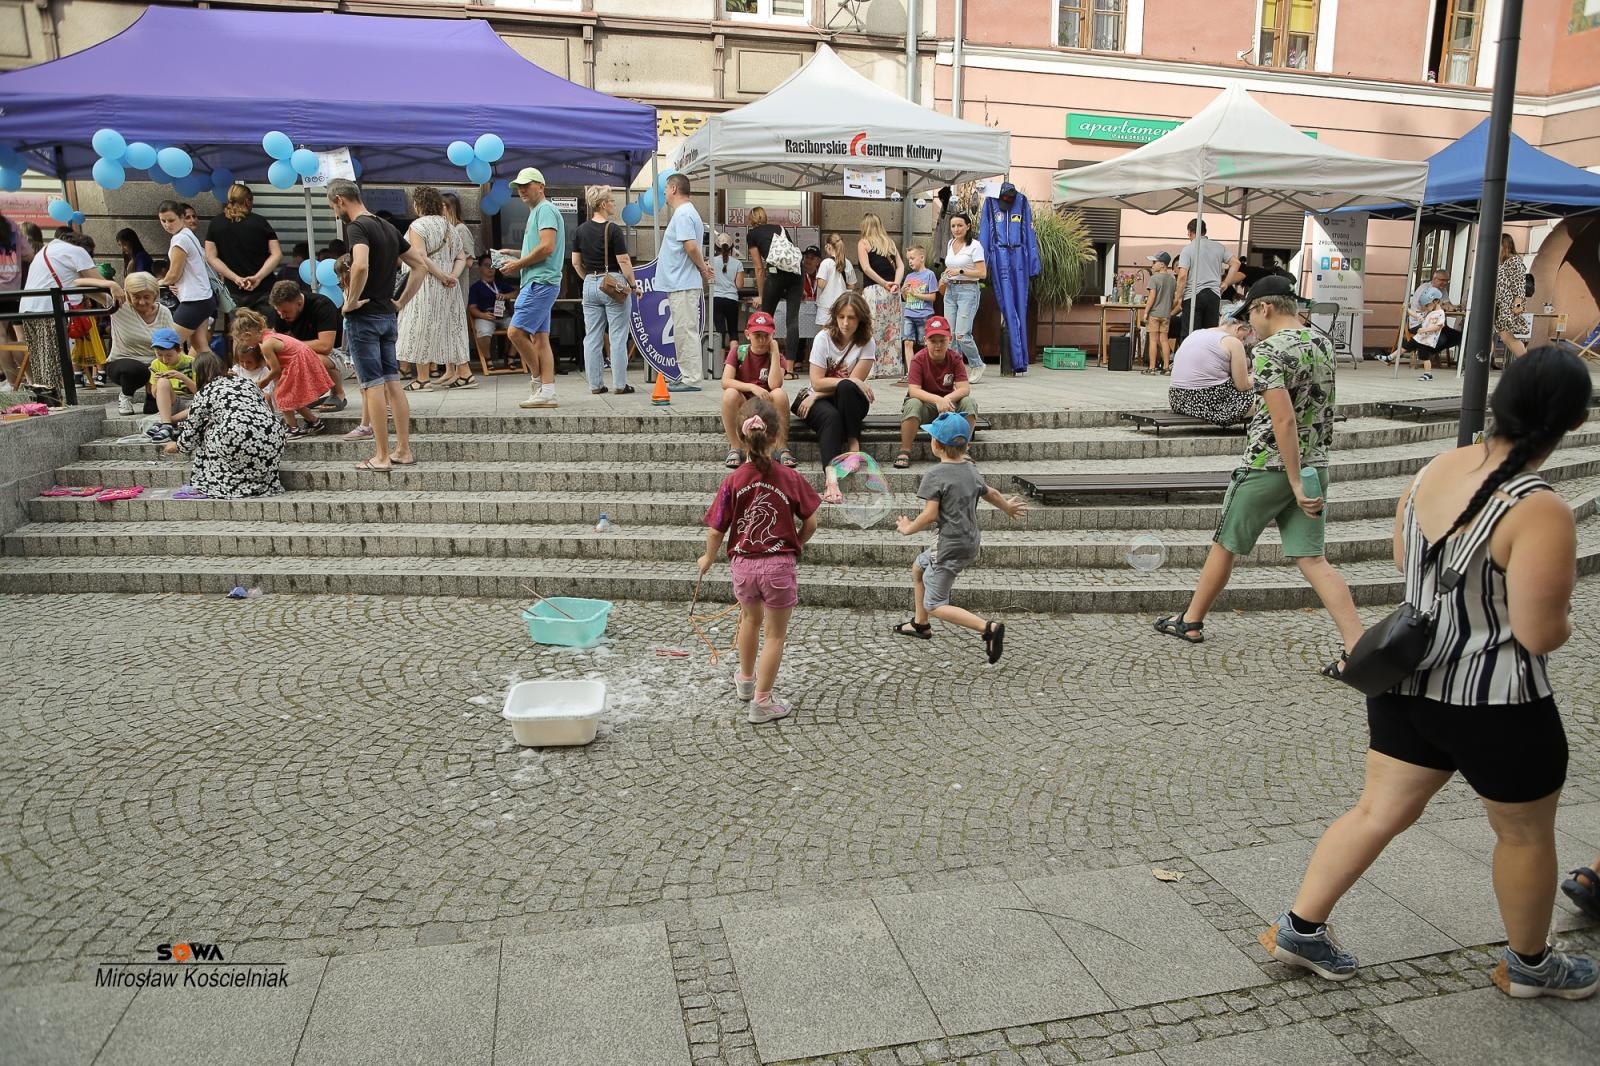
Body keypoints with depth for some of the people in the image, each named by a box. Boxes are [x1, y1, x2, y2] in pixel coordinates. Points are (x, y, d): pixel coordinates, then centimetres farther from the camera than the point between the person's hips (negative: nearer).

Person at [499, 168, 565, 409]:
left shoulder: (545, 210, -7)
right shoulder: (536, 212, 25)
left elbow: (547, 247, -19)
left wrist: (518, 264, -11)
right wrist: (514, 254, 15)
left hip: (540, 282, -10)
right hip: (539, 283, 10)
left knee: (515, 332, -12)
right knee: (540, 337, 6)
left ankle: (537, 378, 0)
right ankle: (547, 392, 4)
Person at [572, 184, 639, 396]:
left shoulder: (581, 230, 7)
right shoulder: (613, 229, -11)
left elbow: (576, 262, 11)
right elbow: (623, 261, -13)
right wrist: (633, 284, -3)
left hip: (590, 285, 6)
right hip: (613, 284, -6)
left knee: (592, 337, 7)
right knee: (617, 337, 0)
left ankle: (595, 384, 9)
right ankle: (619, 384, 1)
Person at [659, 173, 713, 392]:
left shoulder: (683, 214, -14)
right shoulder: (685, 213, 20)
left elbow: (691, 246, -23)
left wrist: (703, 268, -11)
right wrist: (703, 268, 9)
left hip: (683, 285, -11)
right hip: (680, 284, 11)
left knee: (686, 332, -9)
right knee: (684, 332, 13)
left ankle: (691, 379, -7)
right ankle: (687, 375, 19)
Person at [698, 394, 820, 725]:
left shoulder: (732, 482, -12)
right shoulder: (790, 478, -13)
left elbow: (716, 531, -6)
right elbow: (810, 524, -5)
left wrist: (708, 559, 14)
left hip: (743, 565, 3)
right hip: (779, 565, -2)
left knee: (750, 617, 29)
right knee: (775, 634, 12)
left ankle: (746, 679, 48)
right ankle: (761, 702, 15)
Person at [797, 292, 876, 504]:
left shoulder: (866, 343, -6)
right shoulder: (823, 338, -6)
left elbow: (855, 381, -13)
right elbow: (817, 382, -11)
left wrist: (816, 395, -15)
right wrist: (849, 380, -19)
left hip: (850, 402, 1)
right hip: (821, 401, -1)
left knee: (846, 389, -35)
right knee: (831, 417, -36)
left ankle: (853, 443, -20)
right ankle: (831, 478, -53)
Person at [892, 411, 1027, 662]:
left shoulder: (935, 475, -16)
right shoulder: (971, 470, 7)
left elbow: (930, 514, -21)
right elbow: (990, 493, 23)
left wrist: (908, 528, -3)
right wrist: (1008, 508, 42)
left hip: (951, 547, -9)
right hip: (970, 543, 9)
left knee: (936, 605, -1)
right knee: (918, 567, 28)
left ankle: (988, 628, -16)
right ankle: (920, 624, 38)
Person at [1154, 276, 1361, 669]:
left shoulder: (1269, 351, -16)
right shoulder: (1323, 343, 9)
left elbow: (1285, 421, -24)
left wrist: (1296, 483, -21)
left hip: (1267, 468, -6)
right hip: (1315, 465, 6)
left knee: (1225, 544, 12)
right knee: (1311, 559, 4)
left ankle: (1190, 621, 28)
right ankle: (1358, 647, -5)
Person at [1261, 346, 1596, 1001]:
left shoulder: (1437, 469, -3)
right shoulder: (1541, 512, -24)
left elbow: (1404, 560, 12)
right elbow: (1539, 635, -21)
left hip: (1408, 682, 6)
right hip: (1494, 705, -6)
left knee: (1380, 812, 16)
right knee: (1526, 834, 19)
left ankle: (1299, 928, 21)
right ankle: (1529, 964, 40)